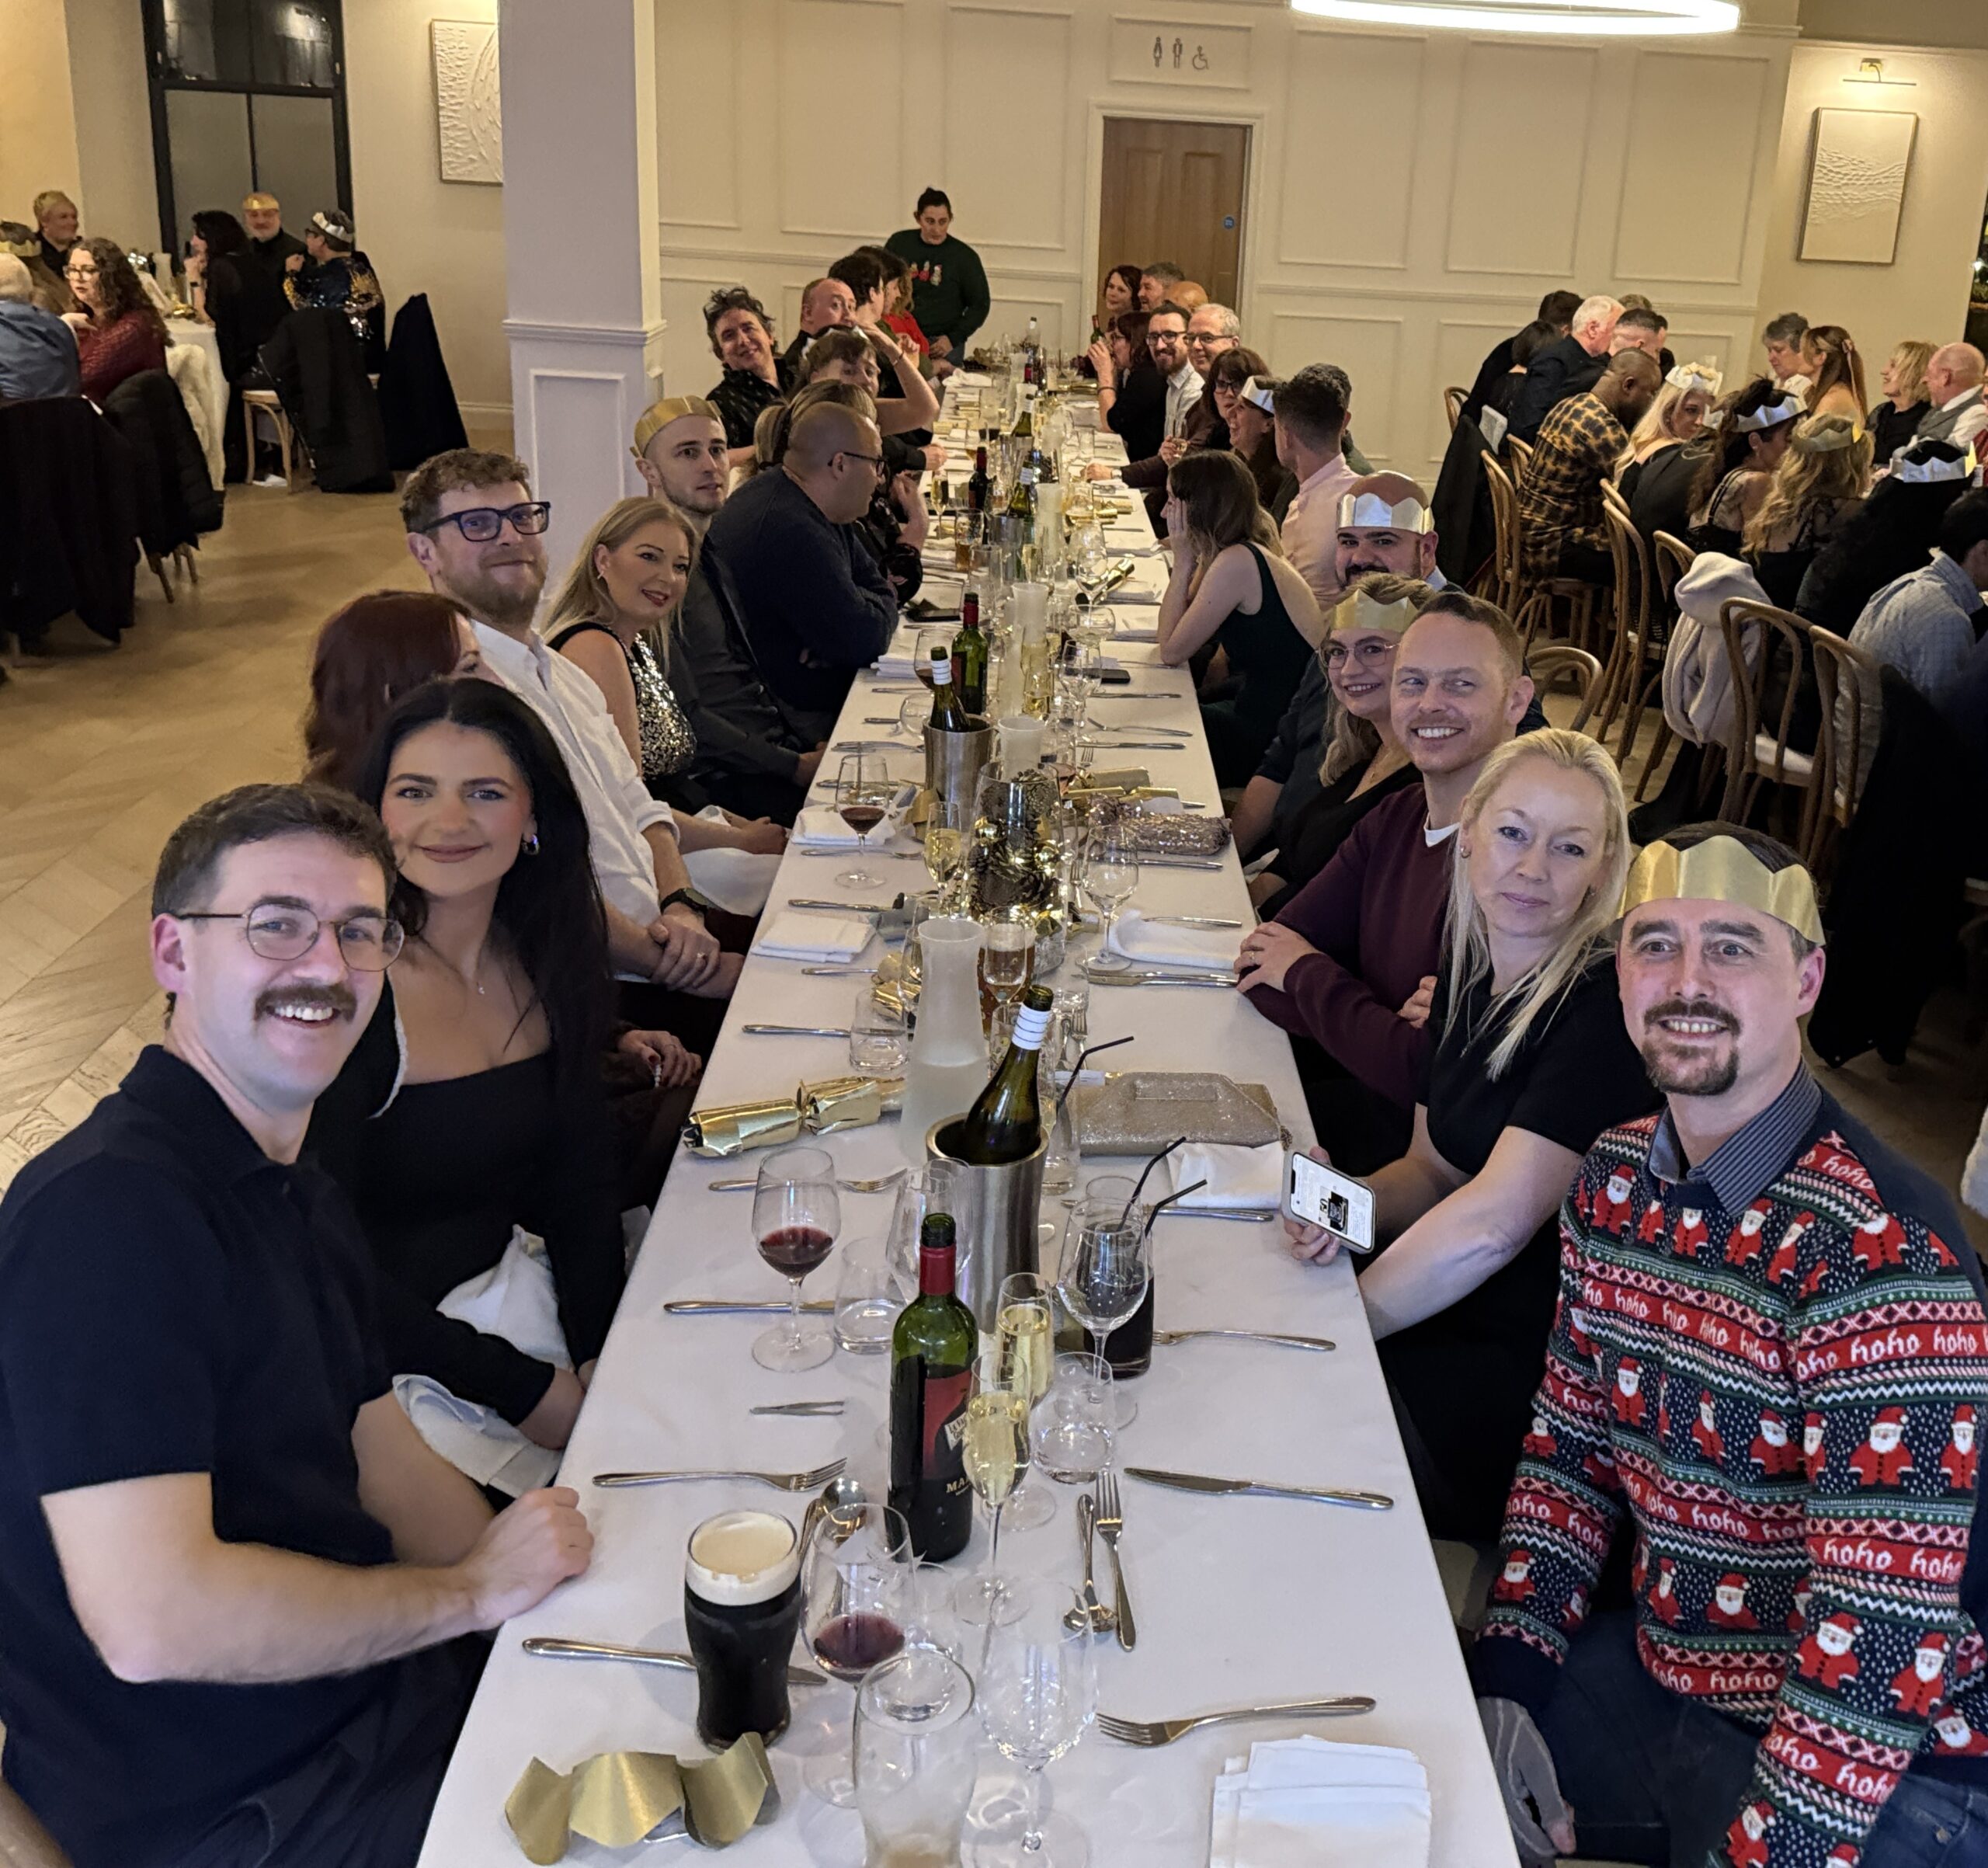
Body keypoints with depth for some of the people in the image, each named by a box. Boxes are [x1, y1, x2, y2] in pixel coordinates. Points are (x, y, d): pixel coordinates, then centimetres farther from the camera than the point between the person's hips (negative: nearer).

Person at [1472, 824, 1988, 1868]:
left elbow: (1882, 1643, -27)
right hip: (1659, 1676, 6)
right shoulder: (1616, 1183, -3)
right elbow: (1570, 1441, 7)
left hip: (1886, 1770, -6)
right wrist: (1506, 1679, -2)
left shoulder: (1882, 1254, -26)